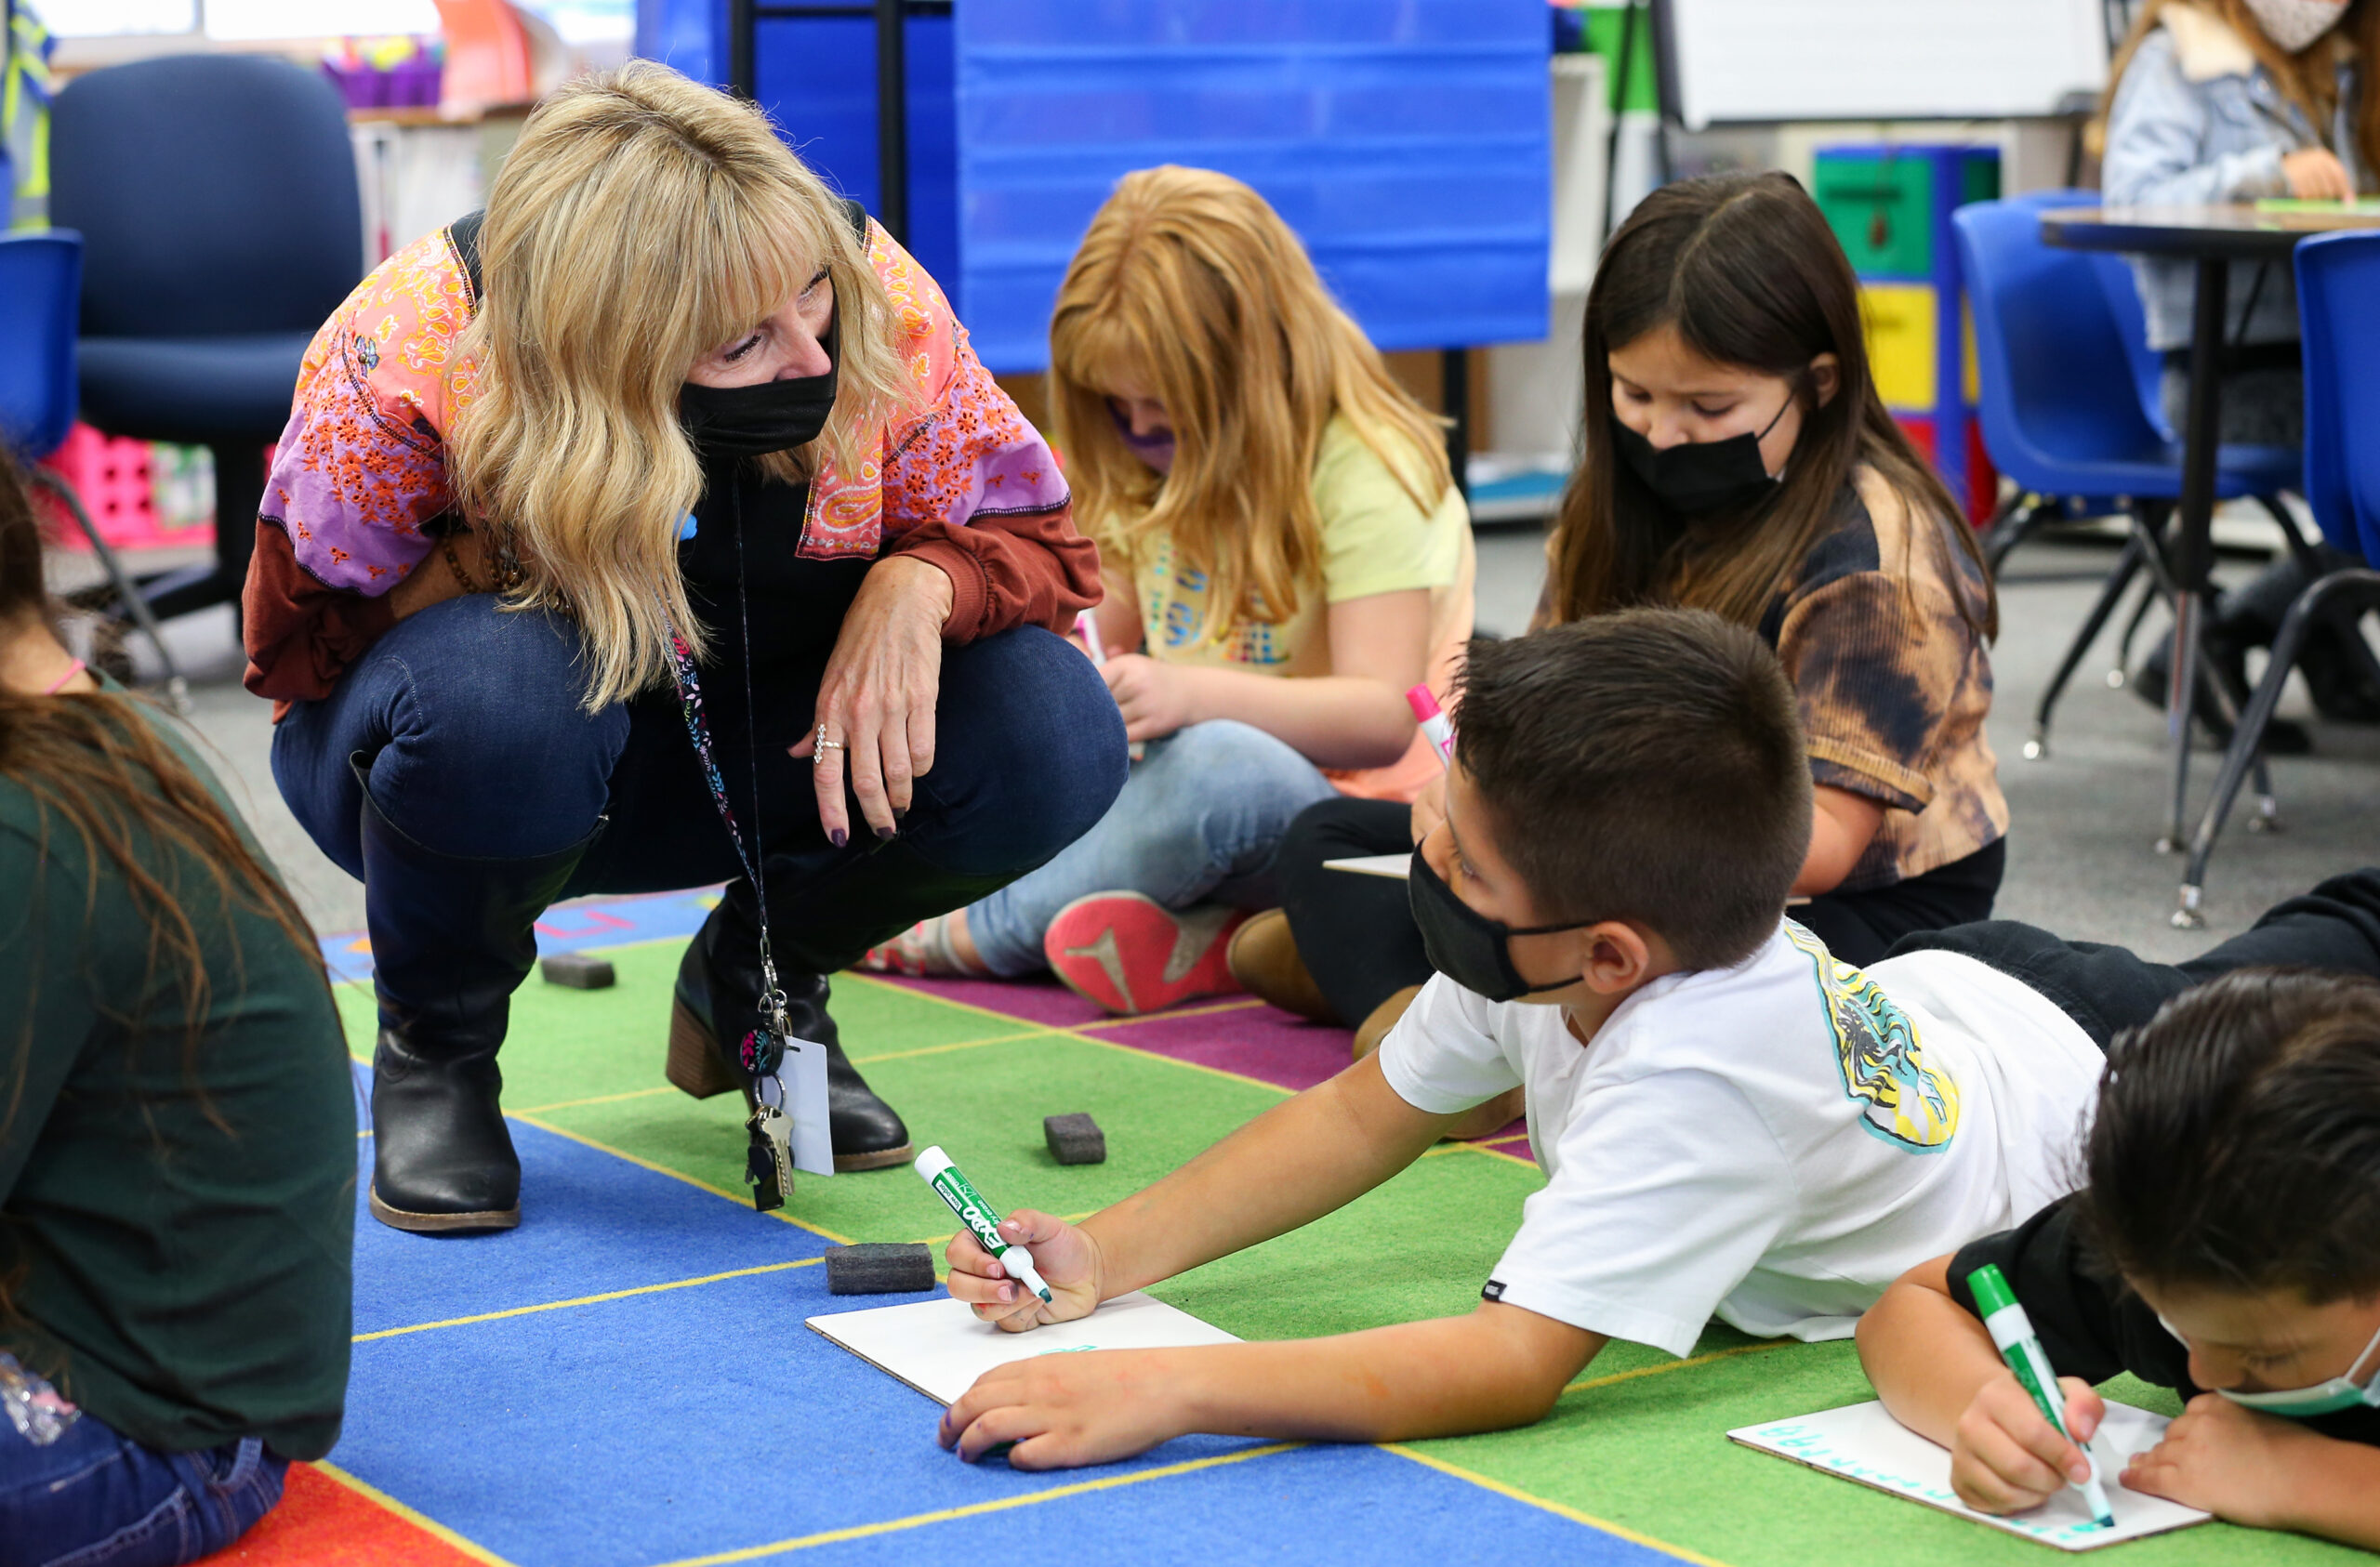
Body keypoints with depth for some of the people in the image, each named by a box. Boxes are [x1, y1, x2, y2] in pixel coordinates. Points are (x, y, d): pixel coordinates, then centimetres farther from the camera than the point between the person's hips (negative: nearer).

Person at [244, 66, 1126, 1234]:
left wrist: (917, 584, -32)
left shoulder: (879, 308, -24)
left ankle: (754, 987, 7)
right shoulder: (408, 360, -30)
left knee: (1052, 739, -24)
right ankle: (433, 1048, -6)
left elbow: (1042, 543, -9)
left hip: (747, 753, 3)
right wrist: (501, 558, -31)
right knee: (496, 694, -41)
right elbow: (294, 647, -15)